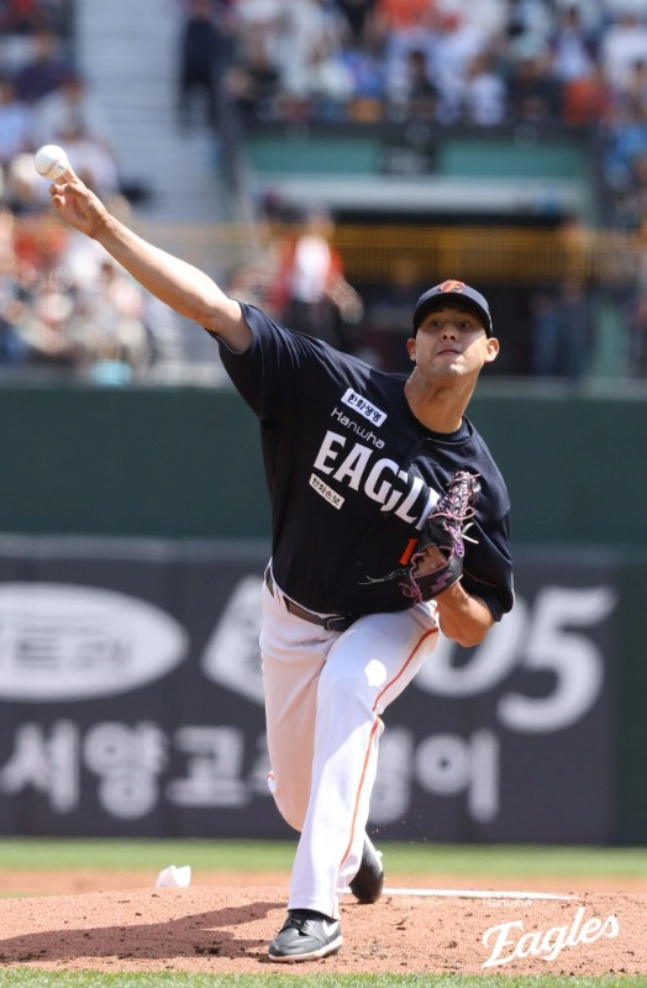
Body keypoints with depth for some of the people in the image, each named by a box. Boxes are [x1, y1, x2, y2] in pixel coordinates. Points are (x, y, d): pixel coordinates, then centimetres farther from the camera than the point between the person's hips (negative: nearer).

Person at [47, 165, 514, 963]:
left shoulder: (477, 484, -21)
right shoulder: (338, 387, -23)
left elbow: (474, 631, -13)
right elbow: (214, 308, -28)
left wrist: (446, 586, -36)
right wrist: (104, 228, -34)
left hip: (391, 622, -2)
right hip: (293, 617, 2)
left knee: (349, 685, -37)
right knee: (300, 800, 13)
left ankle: (317, 907, -36)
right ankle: (351, 848, 55)